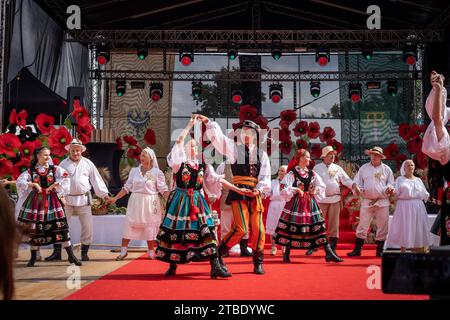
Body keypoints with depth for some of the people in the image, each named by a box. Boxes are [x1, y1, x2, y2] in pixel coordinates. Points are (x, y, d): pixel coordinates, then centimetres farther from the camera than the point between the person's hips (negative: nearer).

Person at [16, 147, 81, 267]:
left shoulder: (54, 169, 5)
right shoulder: (30, 171, 5)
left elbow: (65, 176, -10)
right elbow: (20, 181, -5)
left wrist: (52, 186, -14)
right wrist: (33, 184, -16)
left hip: (51, 201, 0)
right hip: (36, 201, 0)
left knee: (61, 227, -6)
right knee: (33, 229, 3)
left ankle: (71, 256, -2)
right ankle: (33, 258, 17)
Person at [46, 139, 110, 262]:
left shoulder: (88, 163, 7)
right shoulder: (63, 164, 5)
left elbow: (96, 179, 8)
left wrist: (104, 194, 5)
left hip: (83, 199, 1)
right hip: (67, 199, 0)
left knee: (87, 226, 0)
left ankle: (84, 252, 13)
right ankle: (57, 252, 9)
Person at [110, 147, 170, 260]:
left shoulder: (157, 172, -3)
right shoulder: (134, 171, 7)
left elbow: (163, 189, -6)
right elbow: (127, 187, 9)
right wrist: (115, 198, 5)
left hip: (150, 203, -3)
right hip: (135, 201, 3)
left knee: (150, 226, 3)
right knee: (129, 224, -2)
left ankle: (151, 252, 16)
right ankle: (123, 250, 6)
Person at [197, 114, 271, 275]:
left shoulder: (262, 154, 14)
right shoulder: (234, 148, 9)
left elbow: (265, 177, 7)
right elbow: (218, 136, -4)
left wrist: (259, 190, -10)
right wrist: (208, 122, -17)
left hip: (255, 194, 3)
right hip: (238, 192, -3)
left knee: (258, 229, 1)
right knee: (241, 228, -14)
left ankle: (258, 262, 16)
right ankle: (218, 253, 3)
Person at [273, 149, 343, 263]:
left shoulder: (311, 173, 10)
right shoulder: (292, 173, -7)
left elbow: (322, 186, 16)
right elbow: (284, 189, -13)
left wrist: (316, 189, -3)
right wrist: (296, 190, -16)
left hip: (310, 203, 5)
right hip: (296, 204, -5)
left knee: (318, 227, 1)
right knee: (292, 228, -1)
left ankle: (328, 253, 1)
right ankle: (286, 254, 12)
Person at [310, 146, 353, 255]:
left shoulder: (337, 168, 10)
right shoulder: (317, 168, 5)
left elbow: (346, 180, 6)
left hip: (335, 199, 2)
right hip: (321, 199, -2)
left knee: (334, 224, 4)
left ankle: (332, 248, 10)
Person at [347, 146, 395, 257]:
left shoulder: (386, 169, 9)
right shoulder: (364, 168, 9)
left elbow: (391, 184, 12)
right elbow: (356, 182, 9)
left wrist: (389, 188, -10)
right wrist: (356, 187, -12)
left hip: (382, 202, 1)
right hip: (367, 201, 0)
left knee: (382, 227, 4)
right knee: (362, 226, -1)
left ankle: (380, 250, 15)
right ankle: (357, 249, 5)